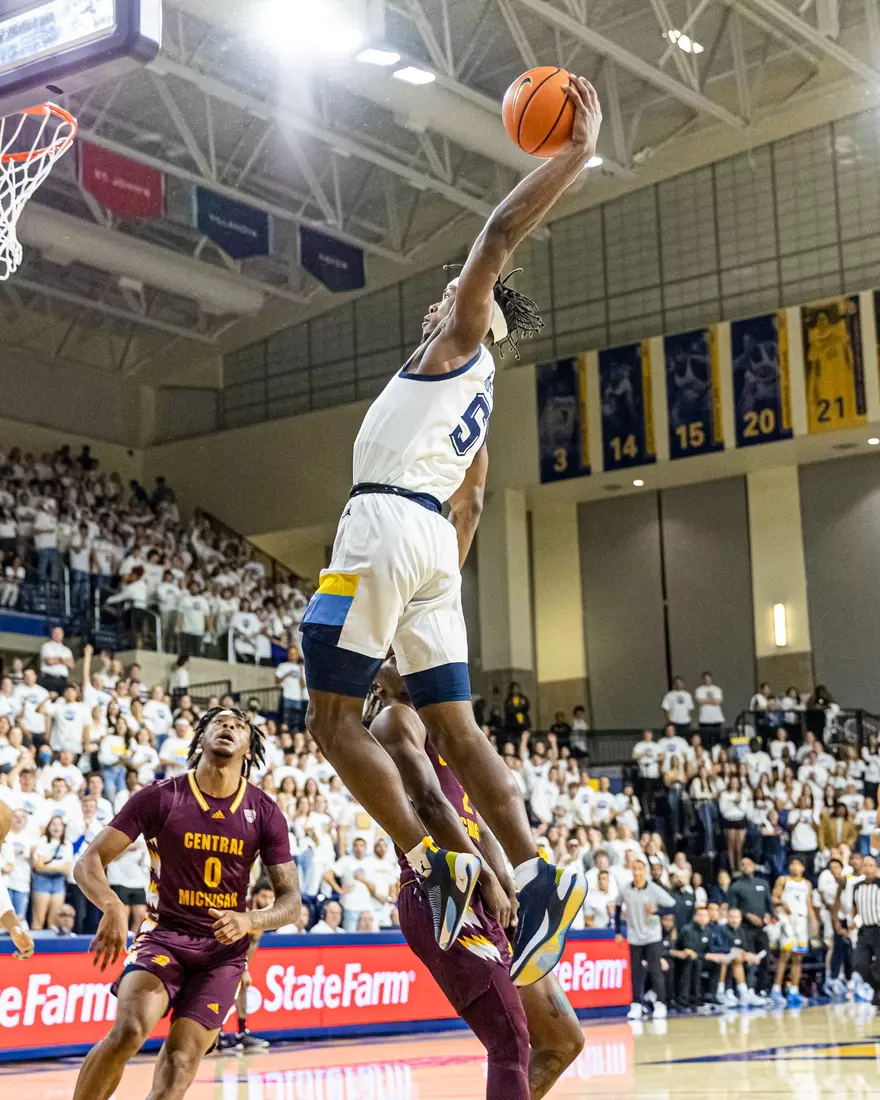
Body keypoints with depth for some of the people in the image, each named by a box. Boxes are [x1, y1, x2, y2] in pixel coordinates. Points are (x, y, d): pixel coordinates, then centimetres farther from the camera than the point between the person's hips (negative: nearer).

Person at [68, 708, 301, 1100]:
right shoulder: (160, 797, -7)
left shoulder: (265, 813, -2)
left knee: (182, 1059, -9)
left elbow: (290, 900, 1)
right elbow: (89, 862, -9)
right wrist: (113, 907, -30)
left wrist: (249, 920, -20)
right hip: (164, 934, -2)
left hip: (224, 948, 2)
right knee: (128, 1031, -26)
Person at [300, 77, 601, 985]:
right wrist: (443, 586, 36)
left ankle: (434, 870, -14)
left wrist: (578, 150, -5)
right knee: (453, 726, 5)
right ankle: (535, 877, -4)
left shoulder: (462, 337, 7)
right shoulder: (475, 393, 29)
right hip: (432, 537, 9)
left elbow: (501, 231, -7)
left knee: (333, 717, -7)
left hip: (387, 524, -9)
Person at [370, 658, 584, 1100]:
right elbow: (429, 803, -14)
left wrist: (510, 890, 8)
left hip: (480, 899, 10)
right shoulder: (396, 719, 0)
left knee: (564, 1039, 10)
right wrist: (487, 879, -15)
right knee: (511, 1046, -17)